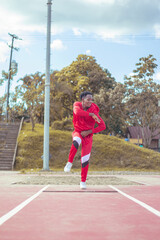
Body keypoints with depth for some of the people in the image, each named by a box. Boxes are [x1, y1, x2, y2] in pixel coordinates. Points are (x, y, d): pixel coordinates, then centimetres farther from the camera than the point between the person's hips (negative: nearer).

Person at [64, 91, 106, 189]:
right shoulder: (77, 105, -8)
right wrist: (91, 115, -34)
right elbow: (77, 112, -34)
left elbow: (103, 126, -14)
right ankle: (69, 163, -18)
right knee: (76, 142, -37)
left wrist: (88, 132, -18)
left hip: (88, 135, 0)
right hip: (78, 132, 0)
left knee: (85, 160, -4)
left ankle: (83, 182, 13)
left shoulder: (94, 111, -13)